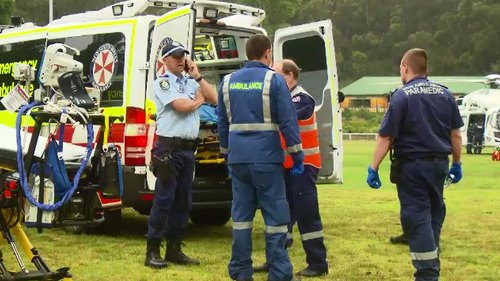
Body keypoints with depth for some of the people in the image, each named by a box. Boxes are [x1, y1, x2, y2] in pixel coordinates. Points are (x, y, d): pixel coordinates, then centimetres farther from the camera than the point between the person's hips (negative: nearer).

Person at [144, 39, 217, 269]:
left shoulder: (190, 82, 17)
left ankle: (174, 249, 17)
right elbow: (181, 106, -16)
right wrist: (199, 100, 3)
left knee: (183, 200, 9)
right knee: (164, 200, -8)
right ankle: (153, 251, -3)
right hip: (169, 148, -7)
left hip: (188, 148, 7)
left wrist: (198, 77, 4)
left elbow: (214, 99, 7)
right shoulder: (162, 82, -4)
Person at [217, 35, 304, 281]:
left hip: (237, 158, 5)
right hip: (266, 158, -5)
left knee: (241, 213, 10)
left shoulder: (228, 81, 10)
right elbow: (287, 120, -9)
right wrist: (297, 154, -2)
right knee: (275, 214, 1)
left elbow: (222, 122, 16)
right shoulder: (273, 80, -6)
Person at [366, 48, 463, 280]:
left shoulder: (402, 96, -11)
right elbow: (455, 134, 7)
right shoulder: (445, 94, 4)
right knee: (433, 215, 18)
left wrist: (373, 168, -8)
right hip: (439, 164, 5)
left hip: (412, 165, -5)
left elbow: (386, 137, -13)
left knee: (417, 219, -1)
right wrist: (457, 163, 17)